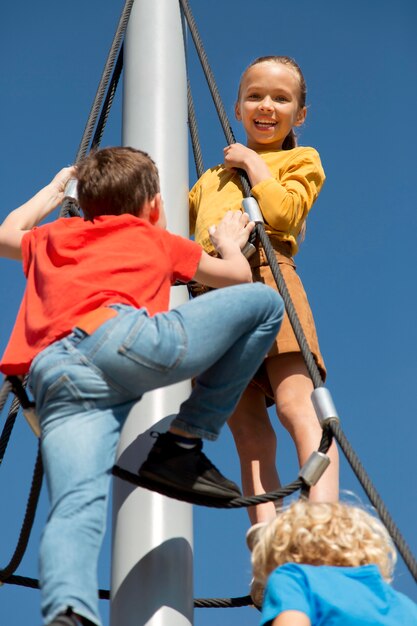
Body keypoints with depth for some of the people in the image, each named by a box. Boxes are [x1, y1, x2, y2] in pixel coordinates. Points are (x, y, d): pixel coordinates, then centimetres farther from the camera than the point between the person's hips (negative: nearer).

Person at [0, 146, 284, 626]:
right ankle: (182, 446, 10)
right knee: (262, 302, 14)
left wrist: (53, 190, 75)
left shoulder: (52, 238, 37)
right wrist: (230, 242, 62)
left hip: (54, 377, 4)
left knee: (76, 509, -12)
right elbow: (238, 275, 41)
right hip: (121, 337, -3)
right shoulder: (155, 238, 30)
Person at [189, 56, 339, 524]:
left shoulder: (301, 161, 19)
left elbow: (282, 212, -1)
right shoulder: (211, 178, 35)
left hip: (266, 277, -4)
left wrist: (253, 163, 7)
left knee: (296, 406, -23)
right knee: (248, 429, -7)